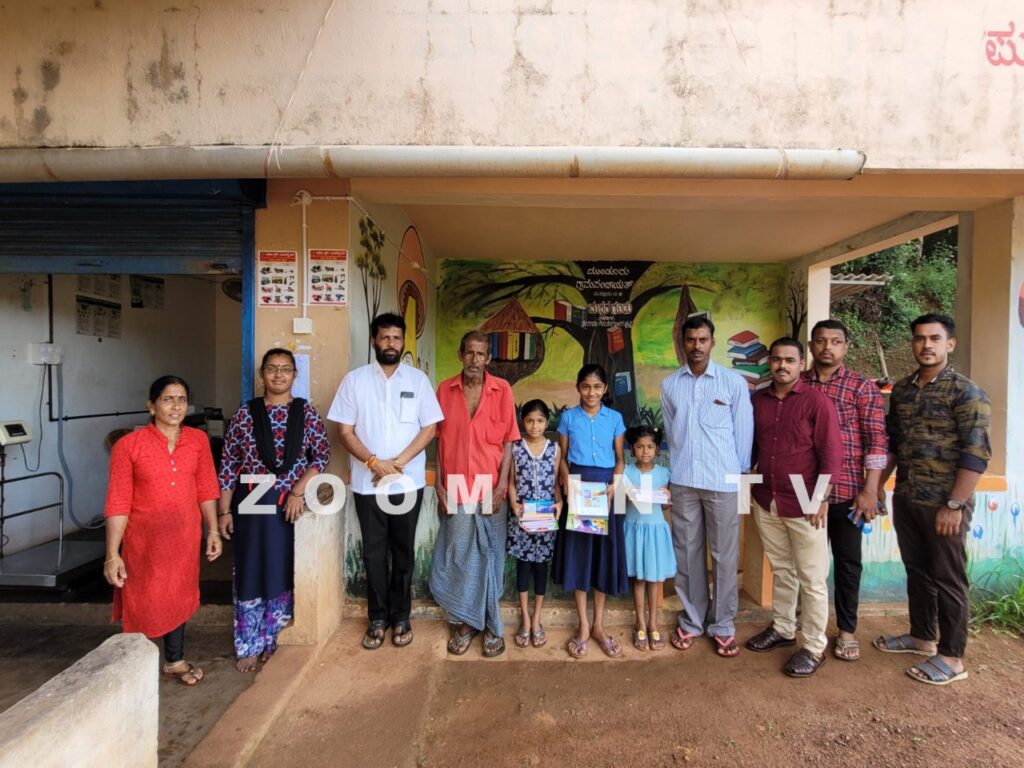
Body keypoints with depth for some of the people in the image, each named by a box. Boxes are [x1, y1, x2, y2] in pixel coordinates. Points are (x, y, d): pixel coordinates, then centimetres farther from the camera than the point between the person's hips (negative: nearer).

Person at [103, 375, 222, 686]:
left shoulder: (198, 440, -2)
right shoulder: (128, 445, -13)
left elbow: (206, 489, 4)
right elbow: (117, 503, -13)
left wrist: (213, 530, 3)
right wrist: (112, 555, -13)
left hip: (185, 536, 3)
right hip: (144, 538, -3)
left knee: (178, 596, 18)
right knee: (142, 601, 10)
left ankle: (174, 660, 38)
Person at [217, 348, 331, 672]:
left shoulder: (306, 412, -1)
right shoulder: (245, 413, 0)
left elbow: (322, 454, -5)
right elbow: (229, 464, 1)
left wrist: (298, 490, -15)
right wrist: (223, 510, -1)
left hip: (291, 503, 1)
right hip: (251, 503, 0)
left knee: (283, 573, 10)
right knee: (249, 573, 6)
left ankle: (270, 641, 28)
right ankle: (249, 645, 23)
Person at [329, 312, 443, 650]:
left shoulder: (418, 379, 1)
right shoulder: (354, 379, 1)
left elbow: (429, 428, -2)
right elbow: (345, 431, -2)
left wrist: (398, 462, -12)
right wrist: (374, 463, -14)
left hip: (408, 482, 0)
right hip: (367, 483, 0)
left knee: (403, 552, 10)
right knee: (374, 553, 10)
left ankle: (400, 617, 25)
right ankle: (378, 618, 25)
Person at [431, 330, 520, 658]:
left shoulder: (502, 389, -2)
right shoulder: (445, 390, 3)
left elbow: (508, 440, -3)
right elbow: (439, 440, 3)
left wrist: (502, 484, -9)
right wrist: (439, 484, -2)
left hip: (490, 486, -1)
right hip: (455, 486, 1)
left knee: (490, 555, 9)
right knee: (458, 555, 8)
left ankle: (491, 625, 22)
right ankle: (462, 622, 24)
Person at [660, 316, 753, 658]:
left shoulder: (734, 382, -3)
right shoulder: (669, 384, 4)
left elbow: (743, 432, 1)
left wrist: (740, 474, 3)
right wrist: (679, 465, 12)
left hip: (723, 481, -2)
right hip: (682, 481, 2)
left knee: (724, 555, 7)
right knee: (687, 552, 10)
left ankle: (722, 625, 22)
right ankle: (691, 620, 26)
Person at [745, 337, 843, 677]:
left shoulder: (817, 401, -9)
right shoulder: (757, 400, 5)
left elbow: (832, 453, -10)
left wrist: (819, 499, -13)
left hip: (803, 505, -4)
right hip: (766, 502, 5)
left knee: (812, 579, 6)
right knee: (781, 571, 18)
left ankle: (814, 647, 19)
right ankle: (782, 628, 34)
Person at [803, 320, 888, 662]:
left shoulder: (862, 387, -1)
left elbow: (876, 440, -6)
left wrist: (870, 490, -12)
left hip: (846, 491, -2)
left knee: (847, 562, 10)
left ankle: (846, 629, 26)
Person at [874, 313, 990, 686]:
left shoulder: (966, 392, -10)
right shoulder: (901, 389, 8)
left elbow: (976, 454, -15)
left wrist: (954, 505, -18)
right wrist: (877, 487, 12)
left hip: (944, 503, -6)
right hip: (906, 500, 6)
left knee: (947, 579, 6)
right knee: (917, 572, 18)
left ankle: (951, 657, 20)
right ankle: (921, 636, 34)